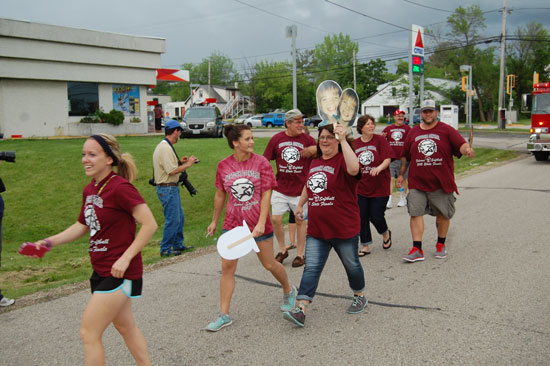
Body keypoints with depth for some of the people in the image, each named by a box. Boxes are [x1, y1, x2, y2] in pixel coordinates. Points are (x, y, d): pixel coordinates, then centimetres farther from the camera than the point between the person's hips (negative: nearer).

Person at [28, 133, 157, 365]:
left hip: (119, 272, -9)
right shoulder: (90, 190, 7)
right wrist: (49, 242, 7)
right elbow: (82, 226, 18)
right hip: (101, 271, 9)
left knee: (89, 334, -2)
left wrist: (126, 258, -23)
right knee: (125, 326, 21)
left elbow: (150, 224, -21)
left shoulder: (120, 187, -19)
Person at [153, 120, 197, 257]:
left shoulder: (165, 146, 14)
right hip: (168, 189, -11)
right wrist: (188, 164, -13)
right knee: (172, 220, -4)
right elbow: (172, 171, -23)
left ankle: (178, 245, 28)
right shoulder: (165, 148, -19)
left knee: (179, 217, 17)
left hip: (172, 188, 11)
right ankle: (165, 249, 6)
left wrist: (180, 161, 12)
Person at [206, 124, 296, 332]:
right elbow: (220, 194, 10)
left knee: (269, 264, 10)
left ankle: (288, 291, 41)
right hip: (232, 223, 2)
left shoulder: (261, 162, -7)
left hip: (258, 224, -2)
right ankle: (224, 316, 10)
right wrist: (214, 221, 17)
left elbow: (266, 195, -9)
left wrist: (261, 223, -19)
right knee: (227, 267, -1)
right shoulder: (224, 166, -2)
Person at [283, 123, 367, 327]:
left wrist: (343, 140, -35)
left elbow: (354, 169, -37)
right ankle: (301, 310, -5)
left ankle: (359, 297, 38)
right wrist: (300, 204, 30)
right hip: (316, 229, 5)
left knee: (351, 265, 14)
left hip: (343, 228, -5)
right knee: (311, 268, -2)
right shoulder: (314, 163, 12)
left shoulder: (342, 160, -11)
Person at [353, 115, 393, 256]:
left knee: (376, 217, -1)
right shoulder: (355, 144, 4)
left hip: (379, 186, -3)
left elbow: (387, 159, -12)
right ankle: (365, 246, 18)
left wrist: (379, 168, -29)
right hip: (361, 187, 3)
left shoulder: (380, 140, -5)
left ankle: (386, 234, 32)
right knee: (362, 217, 4)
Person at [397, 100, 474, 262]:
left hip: (441, 183, -1)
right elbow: (405, 156, 17)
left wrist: (467, 150, -35)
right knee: (416, 213, -6)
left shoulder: (446, 130, 1)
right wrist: (401, 174, 17)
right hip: (417, 183, 2)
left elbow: (461, 144, -13)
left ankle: (441, 244, 30)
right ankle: (417, 250, -2)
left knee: (443, 214, 9)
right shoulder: (413, 132, 10)